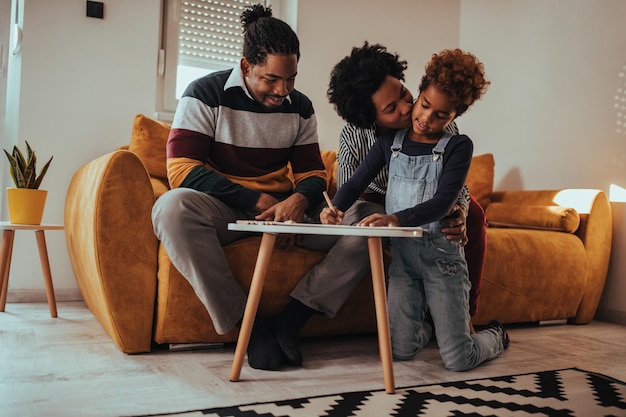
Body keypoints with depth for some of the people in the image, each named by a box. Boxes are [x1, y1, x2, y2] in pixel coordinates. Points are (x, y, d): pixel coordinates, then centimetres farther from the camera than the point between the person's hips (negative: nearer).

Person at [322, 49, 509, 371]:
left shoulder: (458, 147, -3)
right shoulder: (390, 141, 8)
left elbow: (443, 203, -16)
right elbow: (356, 182, 5)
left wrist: (396, 219, -33)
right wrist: (336, 207, -17)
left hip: (441, 253, -3)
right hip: (401, 253, 3)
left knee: (458, 360, -4)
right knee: (401, 351, 0)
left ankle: (496, 335, 31)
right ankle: (428, 326, 35)